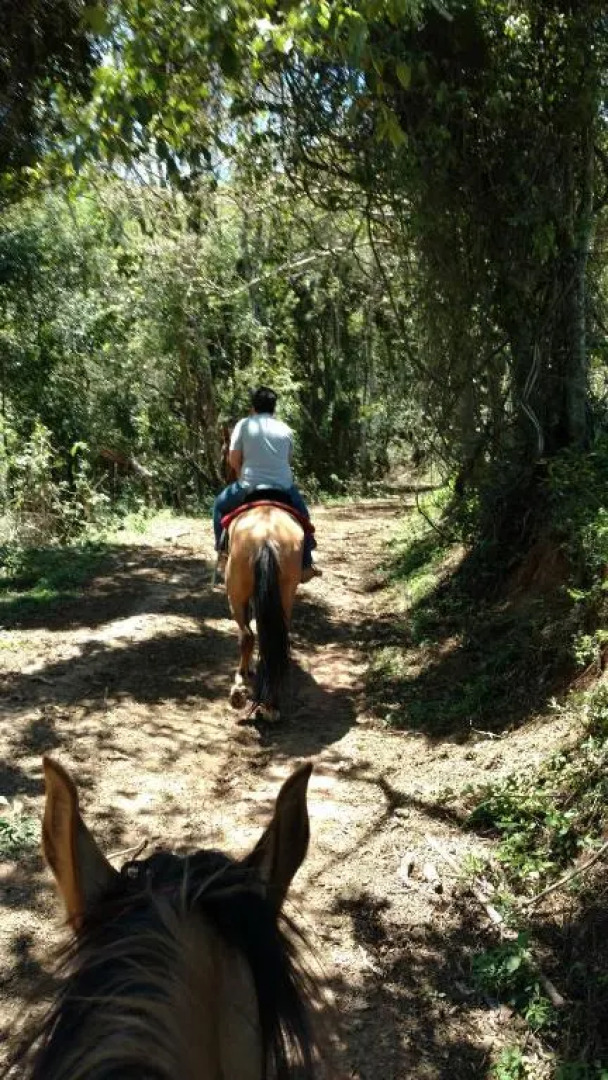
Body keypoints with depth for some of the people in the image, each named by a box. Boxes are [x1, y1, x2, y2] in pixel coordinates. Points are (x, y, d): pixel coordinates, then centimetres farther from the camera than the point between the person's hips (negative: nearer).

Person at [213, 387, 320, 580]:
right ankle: (305, 566, 29)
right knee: (302, 514, 28)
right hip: (283, 487, 2)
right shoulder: (285, 429, 9)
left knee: (220, 505, 26)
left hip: (249, 487, -2)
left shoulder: (244, 424, 1)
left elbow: (233, 460, 2)